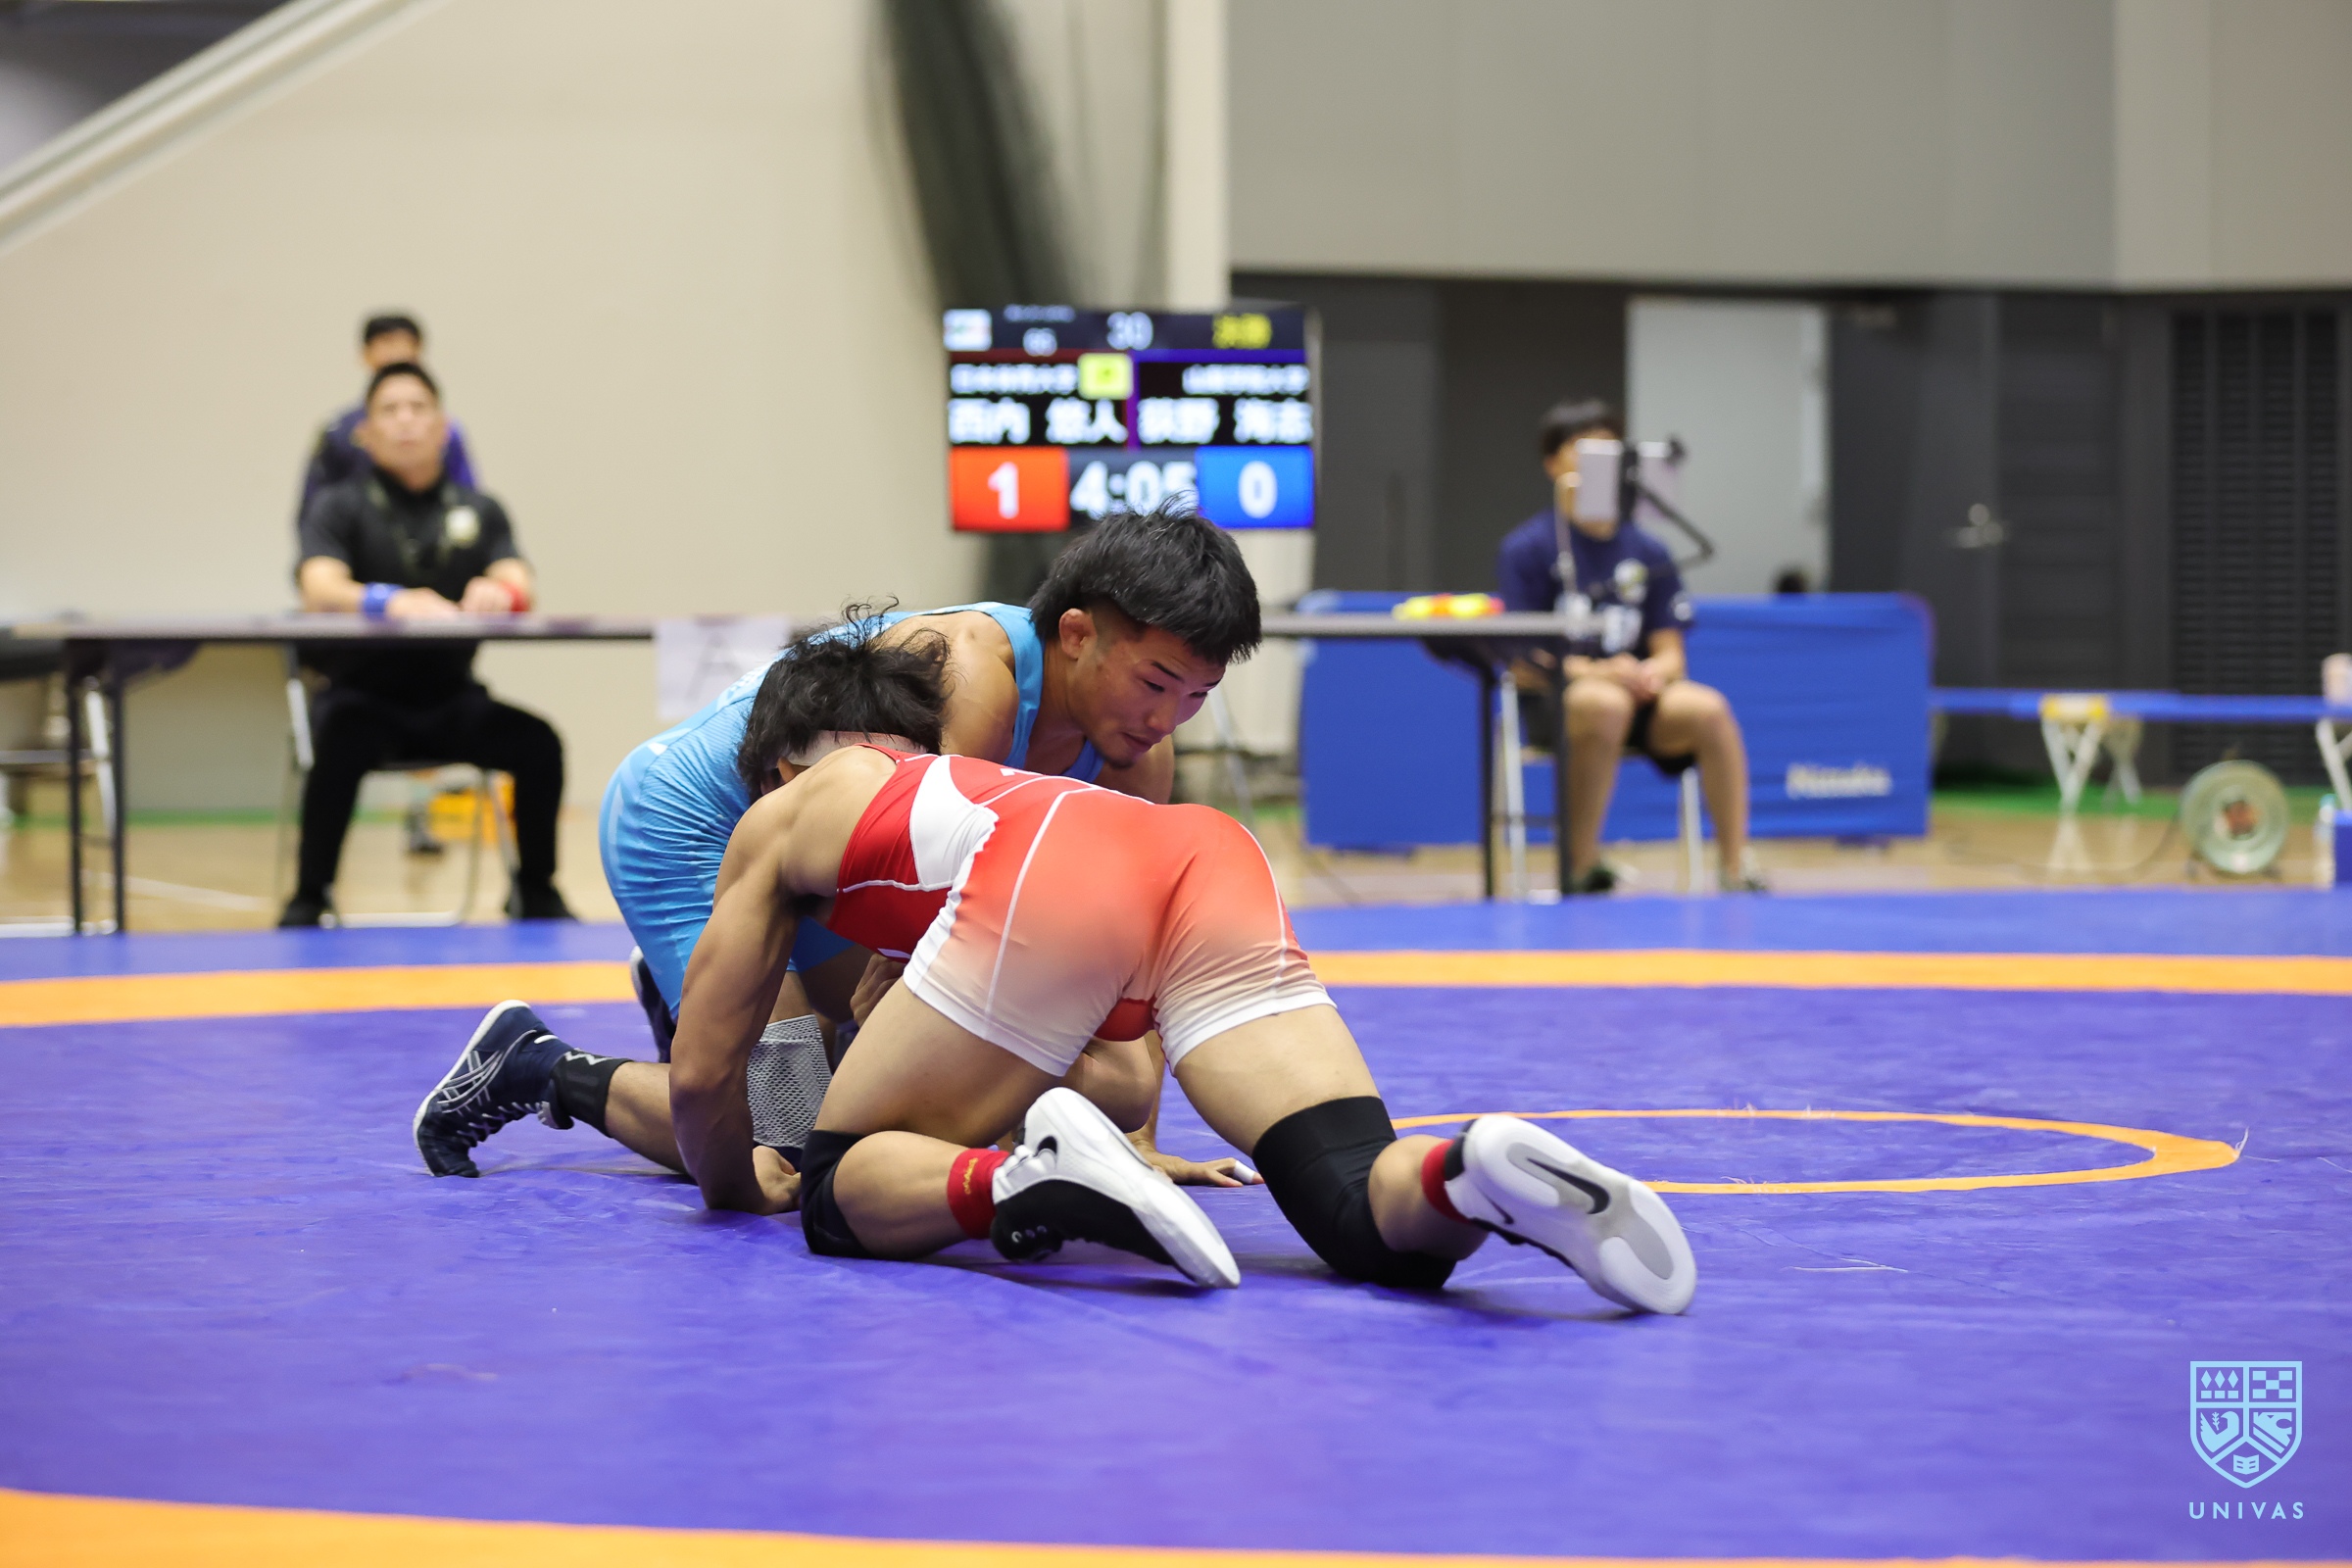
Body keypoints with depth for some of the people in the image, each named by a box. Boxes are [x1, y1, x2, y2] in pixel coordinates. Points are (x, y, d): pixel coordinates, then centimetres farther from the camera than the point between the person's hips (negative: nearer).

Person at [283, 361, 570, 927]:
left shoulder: (480, 512, 13)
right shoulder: (340, 508, 4)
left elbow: (519, 586, -4)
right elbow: (319, 589, -16)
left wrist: (500, 591, -32)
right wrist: (390, 601, -38)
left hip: (450, 700, 3)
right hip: (362, 694, -3)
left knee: (537, 742, -24)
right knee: (341, 743, -36)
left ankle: (535, 891, -5)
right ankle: (309, 897, -23)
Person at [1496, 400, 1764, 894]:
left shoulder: (1648, 553, 11)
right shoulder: (1526, 549, -1)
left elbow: (1670, 655, 9)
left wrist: (1655, 672, -16)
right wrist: (1597, 672, -22)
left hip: (1638, 698, 4)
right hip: (1555, 702, -4)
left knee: (1707, 708, -28)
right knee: (1605, 703, -39)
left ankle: (1736, 871, -27)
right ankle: (1580, 869, -29)